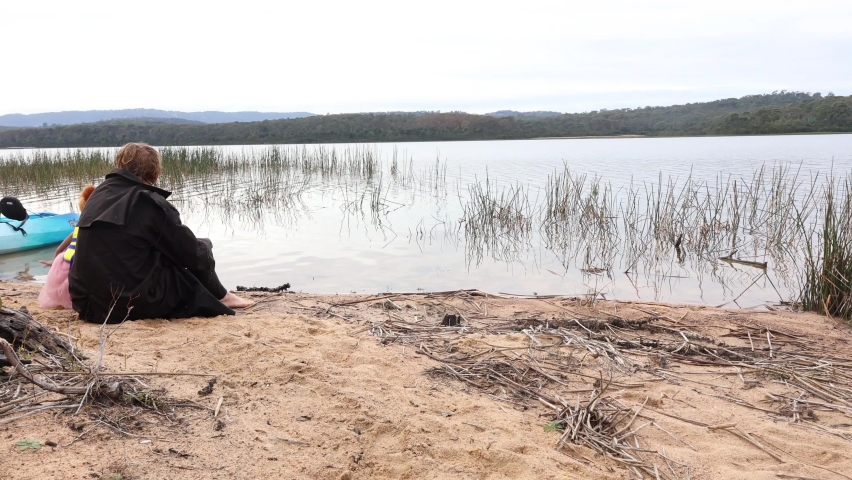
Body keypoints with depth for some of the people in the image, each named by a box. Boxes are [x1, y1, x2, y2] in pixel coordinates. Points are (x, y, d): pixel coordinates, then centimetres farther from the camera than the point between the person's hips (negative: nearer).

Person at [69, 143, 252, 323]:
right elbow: (193, 254, -5)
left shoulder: (98, 195, 9)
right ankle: (219, 298, 30)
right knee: (201, 249, 12)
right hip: (134, 305, -7)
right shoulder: (151, 202, -9)